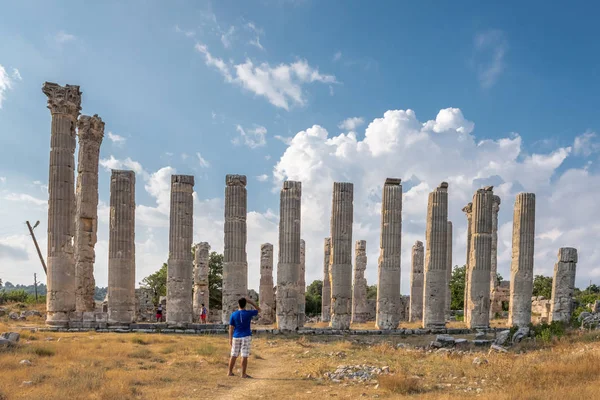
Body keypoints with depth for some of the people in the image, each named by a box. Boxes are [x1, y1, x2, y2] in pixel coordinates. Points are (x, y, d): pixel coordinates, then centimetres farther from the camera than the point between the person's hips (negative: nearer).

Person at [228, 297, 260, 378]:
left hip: (236, 337, 3)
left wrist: (230, 339, 5)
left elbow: (231, 327, -1)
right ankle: (243, 374, 2)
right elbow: (259, 310, 10)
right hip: (246, 337, -3)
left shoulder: (233, 314, -2)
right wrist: (251, 302, 5)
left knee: (234, 355, 11)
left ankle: (230, 372, 18)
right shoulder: (249, 313, -7)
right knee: (244, 356, -1)